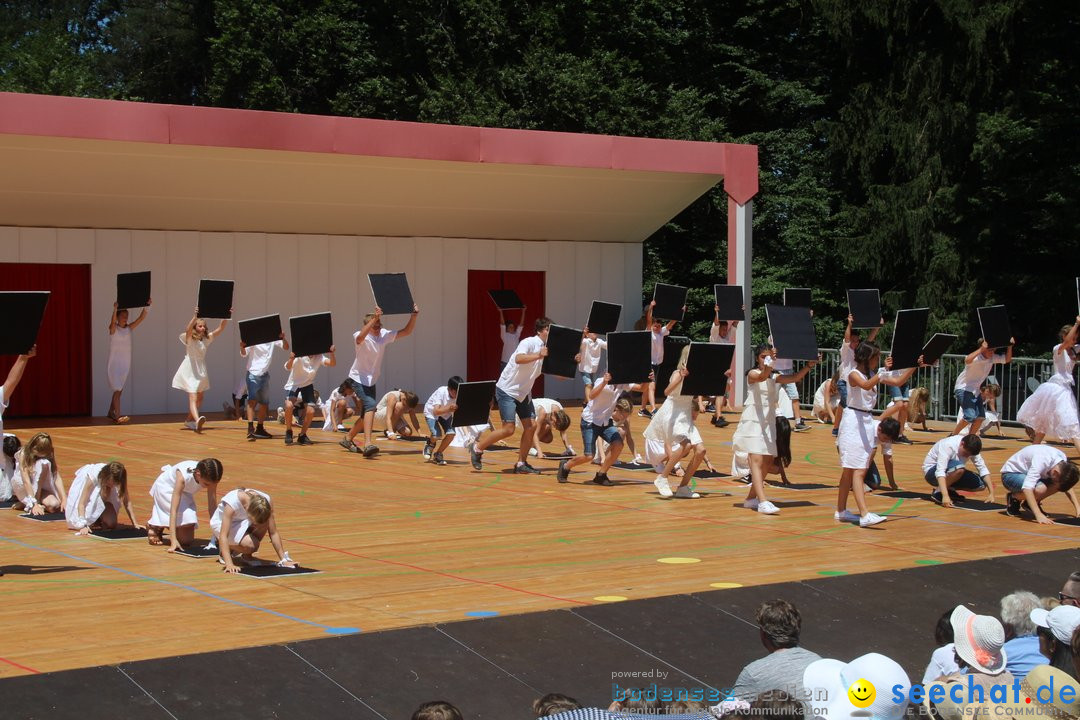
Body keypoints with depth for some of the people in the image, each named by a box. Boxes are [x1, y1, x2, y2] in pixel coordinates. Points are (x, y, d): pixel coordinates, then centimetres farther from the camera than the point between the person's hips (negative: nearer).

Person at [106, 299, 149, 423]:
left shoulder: (129, 329, 6)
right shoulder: (113, 329, -6)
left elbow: (141, 318, -4)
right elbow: (112, 322, -29)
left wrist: (147, 306, -19)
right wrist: (115, 309, -47)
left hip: (125, 364, 6)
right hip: (114, 363, -6)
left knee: (119, 390, 13)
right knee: (117, 389, -14)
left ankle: (111, 413, 28)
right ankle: (118, 416, -20)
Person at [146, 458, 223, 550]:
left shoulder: (210, 479, -30)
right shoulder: (183, 476, -43)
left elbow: (212, 506, -23)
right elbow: (174, 508, -44)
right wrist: (173, 540, -50)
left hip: (185, 492, 5)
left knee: (187, 540, 0)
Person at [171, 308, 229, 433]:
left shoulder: (206, 339, 7)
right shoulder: (190, 339, -8)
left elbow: (220, 329, 0)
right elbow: (188, 330, -29)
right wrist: (195, 316, -44)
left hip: (201, 372, 7)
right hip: (190, 371, -7)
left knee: (199, 399, 14)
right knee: (193, 398, -20)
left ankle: (189, 420, 30)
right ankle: (197, 420, -41)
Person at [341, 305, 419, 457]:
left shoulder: (384, 335, -2)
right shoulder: (363, 337, -20)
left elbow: (406, 331, -2)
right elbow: (359, 338, -45)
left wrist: (413, 316, -18)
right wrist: (374, 319, -52)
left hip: (371, 381, 8)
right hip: (358, 378, -8)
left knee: (369, 411, 16)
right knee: (371, 405, -27)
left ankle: (348, 439, 35)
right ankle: (368, 444, -36)